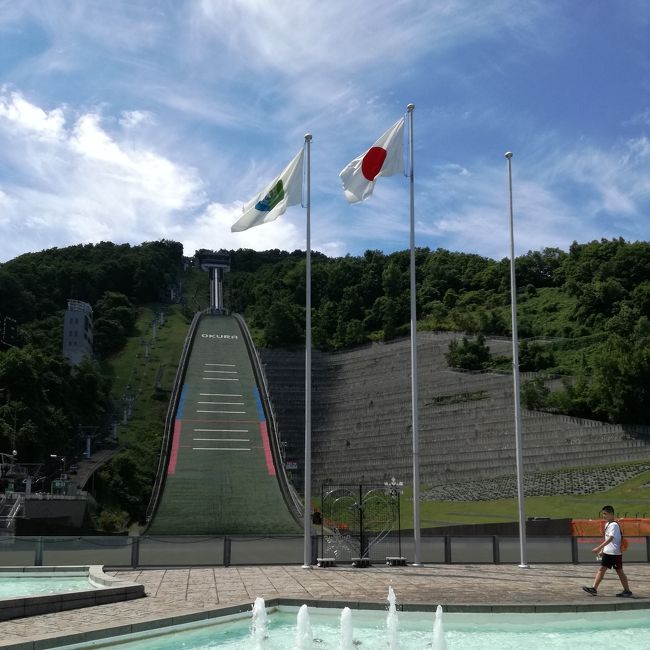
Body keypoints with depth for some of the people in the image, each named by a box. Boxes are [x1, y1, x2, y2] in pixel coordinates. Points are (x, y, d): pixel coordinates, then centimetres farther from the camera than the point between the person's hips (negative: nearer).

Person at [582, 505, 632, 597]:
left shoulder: (614, 525, -17)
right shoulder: (607, 524, 12)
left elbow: (610, 539, -27)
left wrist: (599, 547, -32)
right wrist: (602, 550, 19)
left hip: (615, 553, -8)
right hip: (607, 552, 8)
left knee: (619, 571, 1)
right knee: (601, 569, 2)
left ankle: (627, 591, 13)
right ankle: (594, 589, -2)